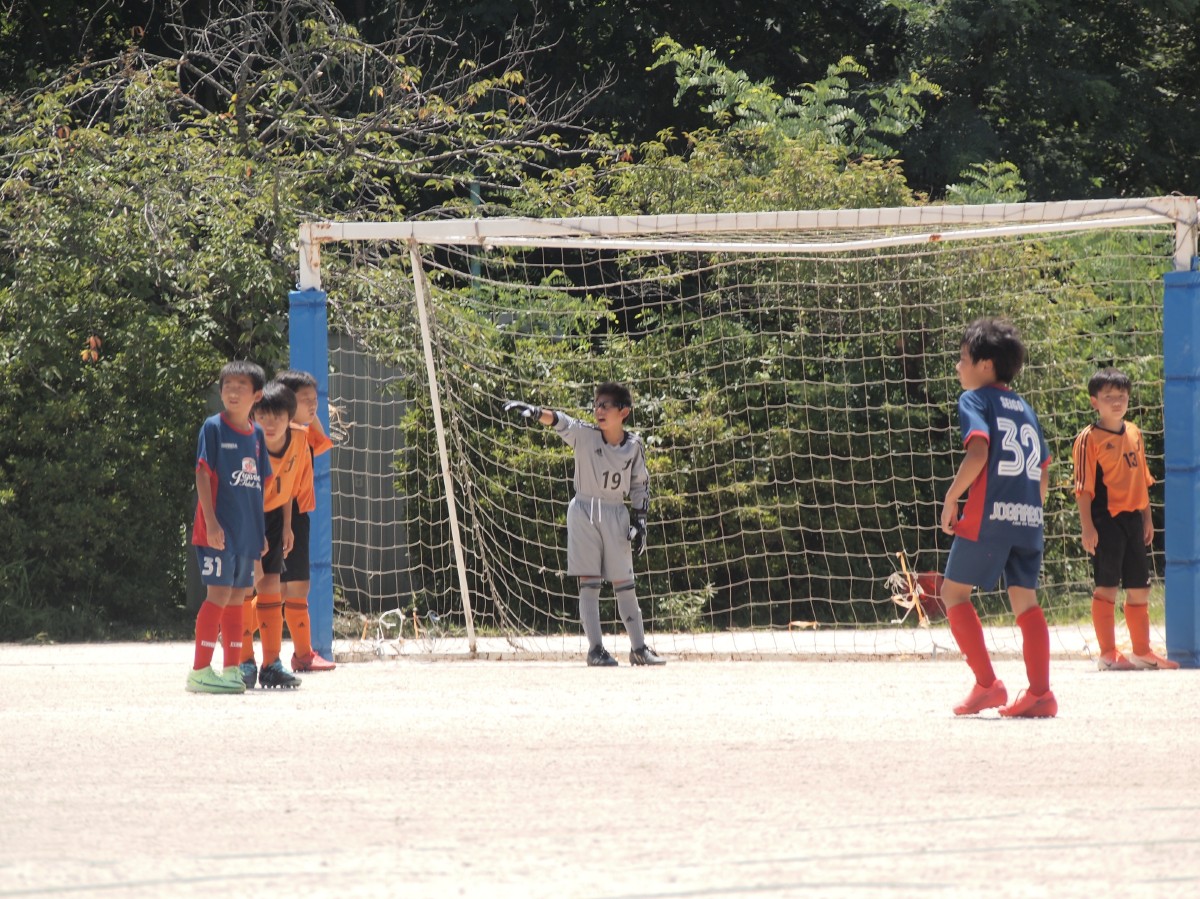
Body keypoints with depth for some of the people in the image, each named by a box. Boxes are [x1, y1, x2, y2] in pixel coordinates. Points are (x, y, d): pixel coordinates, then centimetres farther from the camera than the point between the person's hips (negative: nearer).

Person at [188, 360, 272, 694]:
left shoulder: (256, 434, 12)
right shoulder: (213, 428, -6)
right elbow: (203, 474, -11)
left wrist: (261, 530, 17)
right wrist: (211, 522, -18)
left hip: (247, 530, 6)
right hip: (219, 530, -6)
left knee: (237, 597, 10)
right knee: (219, 594, -10)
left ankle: (232, 669, 16)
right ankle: (200, 671, -10)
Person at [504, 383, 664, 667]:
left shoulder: (634, 446, 1)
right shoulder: (585, 435, -6)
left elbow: (640, 484, 10)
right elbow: (560, 422, -23)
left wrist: (639, 521, 3)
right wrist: (535, 412, -42)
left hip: (616, 516, 2)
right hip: (584, 513, -2)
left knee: (624, 584, 6)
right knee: (588, 584, -5)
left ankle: (639, 648, 12)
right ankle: (595, 649, -5)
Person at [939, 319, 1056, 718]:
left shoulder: (975, 399, -1)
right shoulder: (1025, 408, 20)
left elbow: (979, 450, -17)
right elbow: (1043, 469, 19)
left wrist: (951, 497, -9)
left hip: (988, 516, -6)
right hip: (1028, 519, 6)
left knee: (954, 591, 6)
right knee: (1025, 601, 8)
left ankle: (986, 684, -2)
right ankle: (1040, 693, -2)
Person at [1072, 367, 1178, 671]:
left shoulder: (1133, 433, 13)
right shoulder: (1089, 438, -8)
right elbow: (1084, 487, -11)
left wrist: (1147, 518, 16)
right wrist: (1087, 527, -16)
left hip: (1132, 519, 7)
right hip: (1106, 520, -7)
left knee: (1139, 587, 11)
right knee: (1107, 586, -4)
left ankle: (1142, 651, 20)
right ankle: (1107, 654, 0)